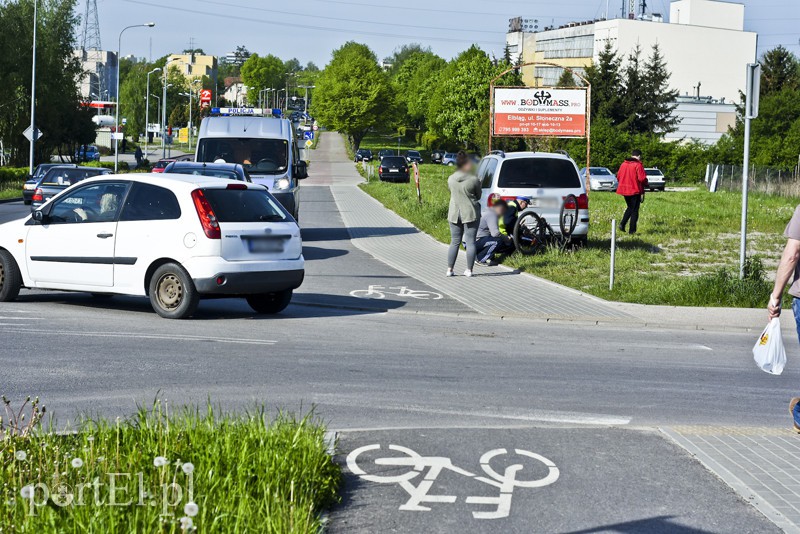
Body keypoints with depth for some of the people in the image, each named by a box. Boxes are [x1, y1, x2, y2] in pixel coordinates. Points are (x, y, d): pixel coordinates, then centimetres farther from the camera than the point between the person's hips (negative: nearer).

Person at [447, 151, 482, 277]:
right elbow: (478, 196, 1)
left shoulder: (451, 179, -1)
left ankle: (449, 269, 9)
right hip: (471, 214, -3)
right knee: (470, 242, 3)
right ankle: (469, 270, 3)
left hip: (454, 214, 4)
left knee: (454, 242, 10)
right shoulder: (474, 180, -11)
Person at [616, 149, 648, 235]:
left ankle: (623, 224, 6)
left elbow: (618, 176, 9)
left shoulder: (624, 164, 7)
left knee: (630, 208, 22)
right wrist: (645, 184, 1)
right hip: (635, 190, -6)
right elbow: (642, 178, -18)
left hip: (625, 189, 6)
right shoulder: (638, 165, -12)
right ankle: (632, 230, 3)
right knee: (635, 210, 3)